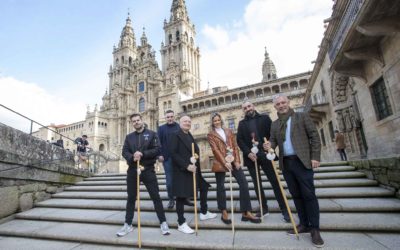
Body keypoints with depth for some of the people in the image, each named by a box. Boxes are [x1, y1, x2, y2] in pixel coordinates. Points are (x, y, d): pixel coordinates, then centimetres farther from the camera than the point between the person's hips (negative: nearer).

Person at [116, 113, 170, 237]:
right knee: (131, 198, 13)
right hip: (132, 170, 3)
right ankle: (128, 224, 27)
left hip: (148, 169, -3)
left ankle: (163, 222, 13)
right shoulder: (129, 136, 11)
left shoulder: (152, 134, 1)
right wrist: (132, 157, -19)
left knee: (156, 196, 1)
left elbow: (157, 150, -8)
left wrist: (142, 154, -20)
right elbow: (124, 152, 3)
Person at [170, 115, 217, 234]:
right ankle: (181, 223, 16)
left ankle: (204, 213, 37)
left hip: (193, 168, 9)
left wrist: (196, 155, 0)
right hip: (181, 171, -9)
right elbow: (173, 153, -19)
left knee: (204, 187, 18)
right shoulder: (176, 135, -10)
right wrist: (186, 165, -23)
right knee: (181, 196, 1)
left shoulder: (189, 135, 16)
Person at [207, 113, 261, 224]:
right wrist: (225, 163, -18)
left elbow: (235, 146, 7)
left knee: (244, 183, -2)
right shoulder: (211, 134, 2)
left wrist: (237, 160, -4)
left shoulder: (229, 131, 13)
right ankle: (224, 213, 20)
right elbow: (215, 150, -9)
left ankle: (246, 213, 8)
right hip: (220, 163, -3)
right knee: (221, 187, 5)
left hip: (233, 161, 4)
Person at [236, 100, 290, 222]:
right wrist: (248, 153, -11)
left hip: (265, 154, -2)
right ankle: (264, 208, 20)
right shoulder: (242, 123, 11)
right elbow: (239, 140, 2)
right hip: (250, 156, 2)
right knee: (257, 184, 8)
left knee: (275, 182, 0)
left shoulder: (264, 118, 8)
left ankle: (284, 210, 9)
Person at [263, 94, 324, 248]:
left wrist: (315, 157, -10)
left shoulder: (302, 117, 2)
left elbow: (314, 136, -2)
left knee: (309, 195, -1)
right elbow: (274, 140, 11)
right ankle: (304, 224, 24)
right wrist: (269, 145, -14)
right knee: (296, 195, 12)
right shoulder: (275, 124, 13)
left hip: (302, 161, -4)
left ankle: (315, 229, 10)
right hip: (286, 163, 5)